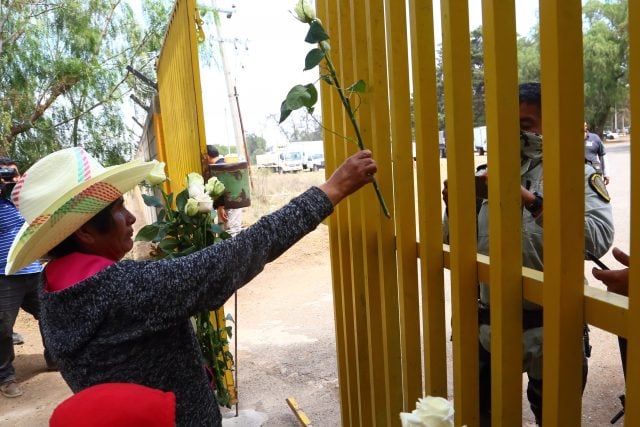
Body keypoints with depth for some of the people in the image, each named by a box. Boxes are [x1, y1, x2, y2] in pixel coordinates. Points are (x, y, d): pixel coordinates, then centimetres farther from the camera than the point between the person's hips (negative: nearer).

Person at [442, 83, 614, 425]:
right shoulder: (488, 173, 5)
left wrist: (528, 198, -28)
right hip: (487, 324, 4)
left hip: (548, 328, -4)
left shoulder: (578, 174, -6)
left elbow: (599, 238, -24)